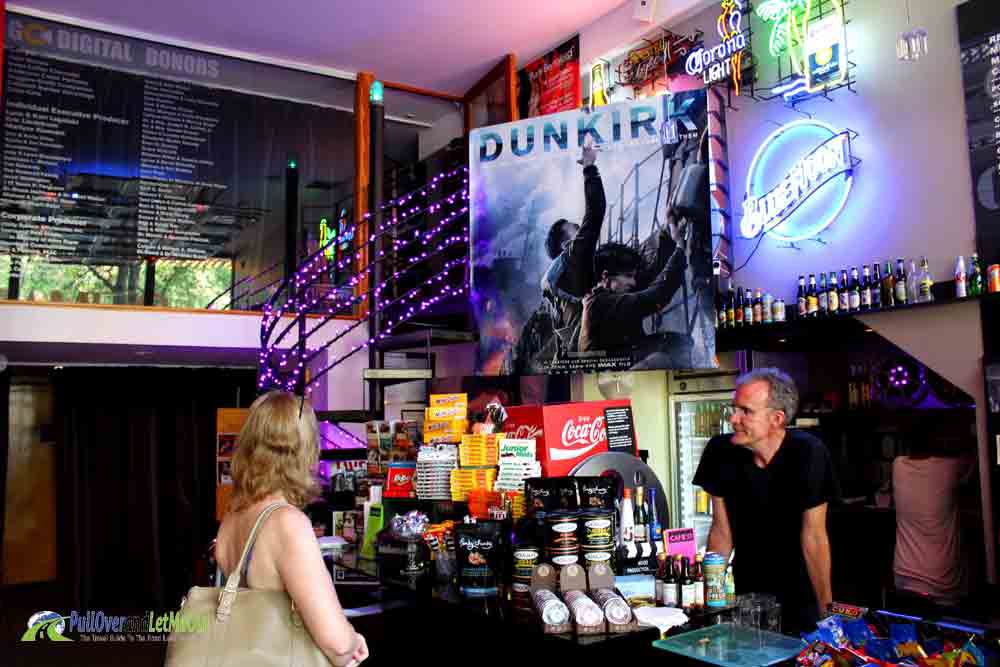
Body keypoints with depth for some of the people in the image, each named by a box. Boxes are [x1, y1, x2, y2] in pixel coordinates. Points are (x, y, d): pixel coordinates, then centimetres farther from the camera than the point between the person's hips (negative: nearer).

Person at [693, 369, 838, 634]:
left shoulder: (808, 453, -21)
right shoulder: (720, 450, -11)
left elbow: (813, 537, -18)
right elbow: (721, 532, -5)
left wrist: (826, 608, -15)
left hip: (799, 595, -3)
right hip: (745, 593, 3)